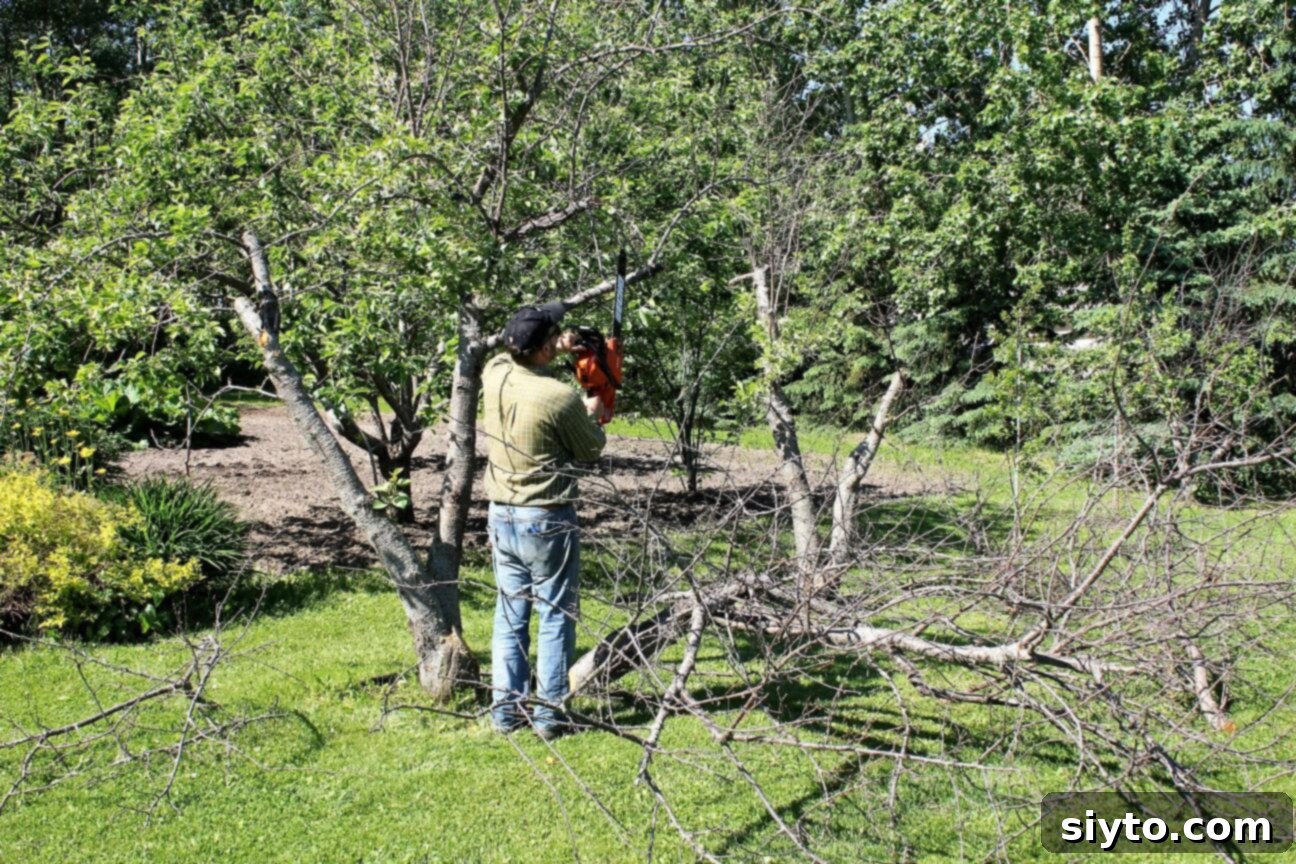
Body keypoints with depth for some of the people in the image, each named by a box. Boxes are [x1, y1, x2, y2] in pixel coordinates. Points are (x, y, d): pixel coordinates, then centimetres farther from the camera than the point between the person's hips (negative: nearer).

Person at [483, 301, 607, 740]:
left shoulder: (495, 376, -4)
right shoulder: (561, 398, -20)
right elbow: (591, 449, -3)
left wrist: (557, 349, 24)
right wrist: (592, 414, 16)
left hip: (502, 516, 6)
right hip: (546, 521, -6)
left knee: (510, 615, 13)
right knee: (556, 616, 5)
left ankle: (506, 709, 18)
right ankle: (548, 713, 8)